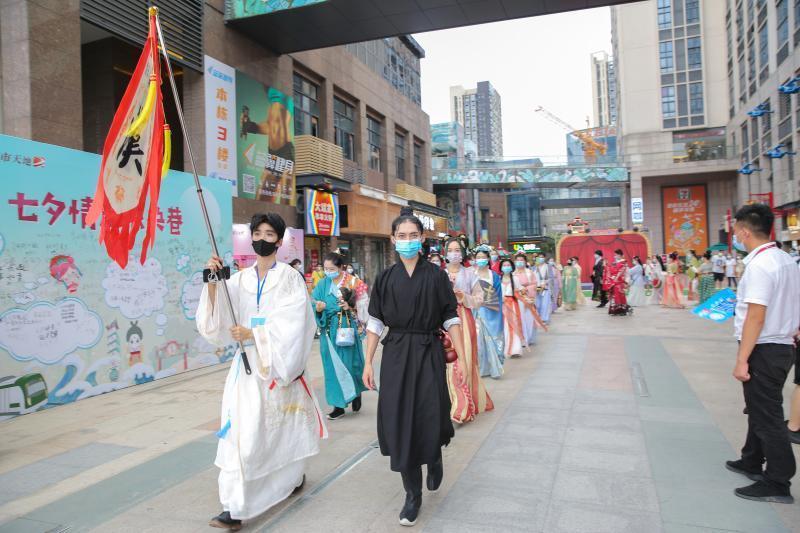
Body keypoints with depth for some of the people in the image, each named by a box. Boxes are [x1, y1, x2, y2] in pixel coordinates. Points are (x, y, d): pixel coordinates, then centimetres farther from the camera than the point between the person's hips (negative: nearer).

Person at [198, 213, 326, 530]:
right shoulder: (239, 279, 5)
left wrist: (252, 334, -19)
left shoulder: (289, 277, -4)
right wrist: (212, 283, -17)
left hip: (280, 364, -2)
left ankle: (294, 475, 34)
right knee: (242, 430, -1)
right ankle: (236, 506, 11)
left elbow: (290, 324, -13)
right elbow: (216, 319, -4)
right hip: (247, 365, 3)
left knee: (284, 425, 9)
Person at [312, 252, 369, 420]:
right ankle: (339, 405, 13)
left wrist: (350, 307, -16)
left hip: (347, 328, -3)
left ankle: (356, 392, 29)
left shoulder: (352, 282, -2)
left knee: (349, 362, 1)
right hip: (329, 329, 3)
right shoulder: (323, 284, 7)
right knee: (332, 367, 5)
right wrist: (318, 308, -17)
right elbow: (313, 305, 3)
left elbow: (363, 304, 0)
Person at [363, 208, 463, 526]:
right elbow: (375, 323, 5)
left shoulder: (436, 275, -1)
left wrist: (462, 357, -8)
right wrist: (368, 363, 1)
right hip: (396, 355, 2)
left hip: (429, 354, -1)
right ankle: (413, 495, 19)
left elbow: (451, 320, -1)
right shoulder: (385, 278, 4)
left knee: (430, 420, 1)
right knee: (400, 423, 2)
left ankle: (435, 459, 38)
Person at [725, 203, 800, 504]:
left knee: (767, 416, 0)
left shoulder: (759, 265, -20)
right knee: (760, 408, 22)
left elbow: (756, 316, -24)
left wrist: (742, 360, -21)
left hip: (764, 350, -10)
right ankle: (752, 462, 38)